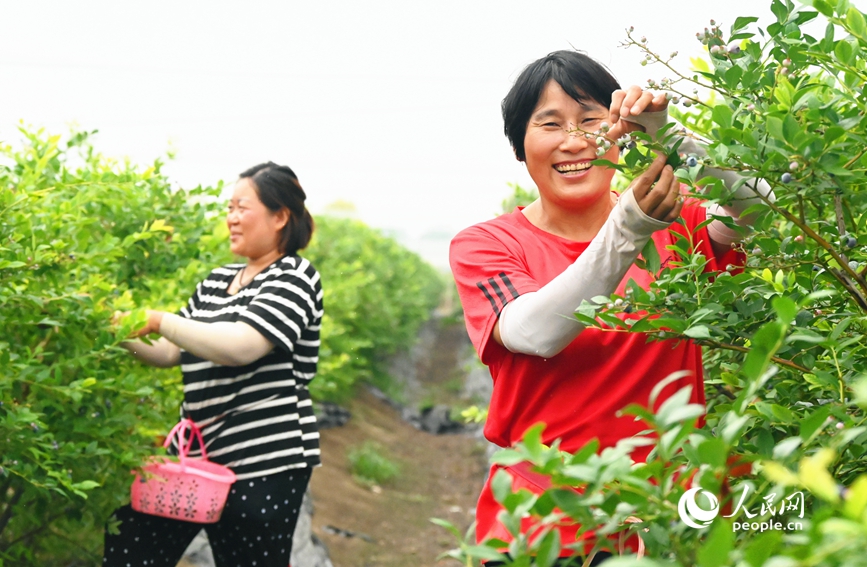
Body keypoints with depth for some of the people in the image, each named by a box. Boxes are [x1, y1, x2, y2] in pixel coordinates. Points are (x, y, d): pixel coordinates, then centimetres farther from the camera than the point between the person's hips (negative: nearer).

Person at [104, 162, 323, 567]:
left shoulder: (294, 277, -7)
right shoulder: (216, 281, 16)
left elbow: (241, 346, -23)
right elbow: (168, 353, 17)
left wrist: (158, 320, -21)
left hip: (264, 461, -7)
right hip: (202, 454, 8)